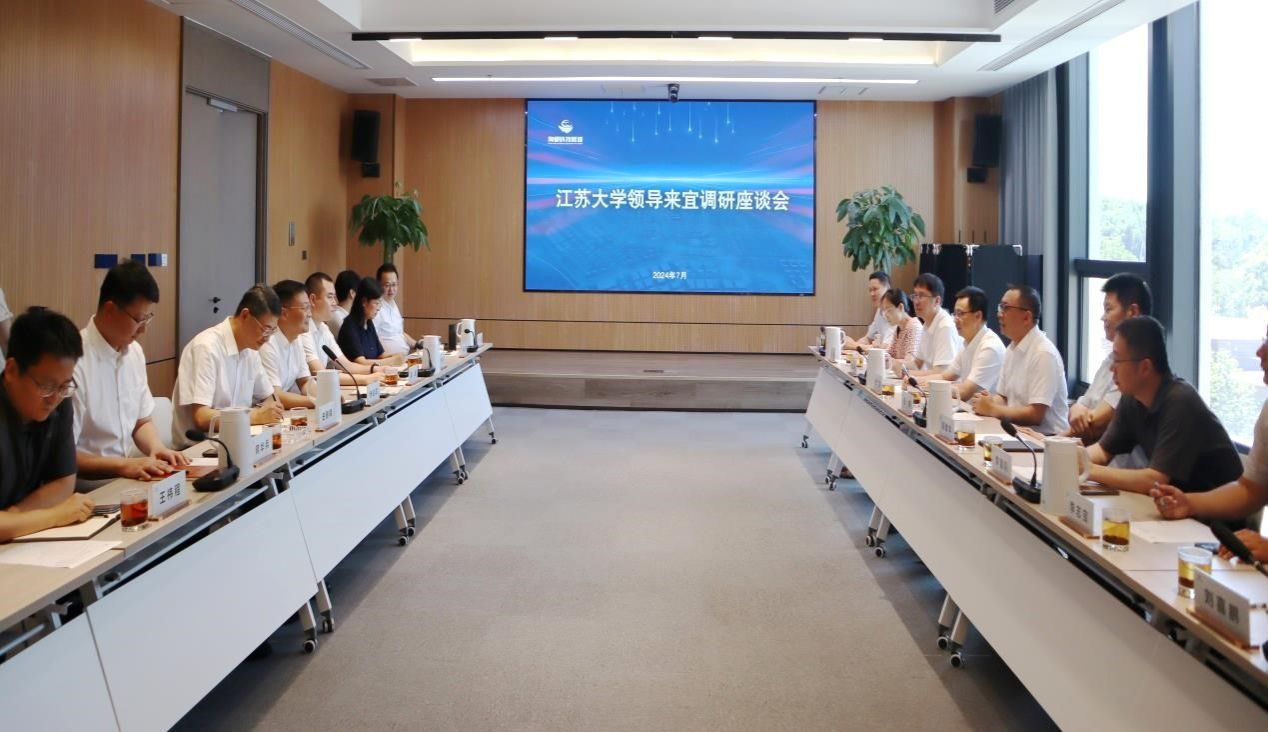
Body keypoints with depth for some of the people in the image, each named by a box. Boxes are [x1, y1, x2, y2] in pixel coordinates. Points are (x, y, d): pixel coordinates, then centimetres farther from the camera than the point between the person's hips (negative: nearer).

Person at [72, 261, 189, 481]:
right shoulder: (75, 360, -18)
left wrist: (157, 448, -3)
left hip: (129, 474, 7)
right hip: (89, 484, -7)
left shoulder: (134, 352, 6)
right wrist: (122, 465, -24)